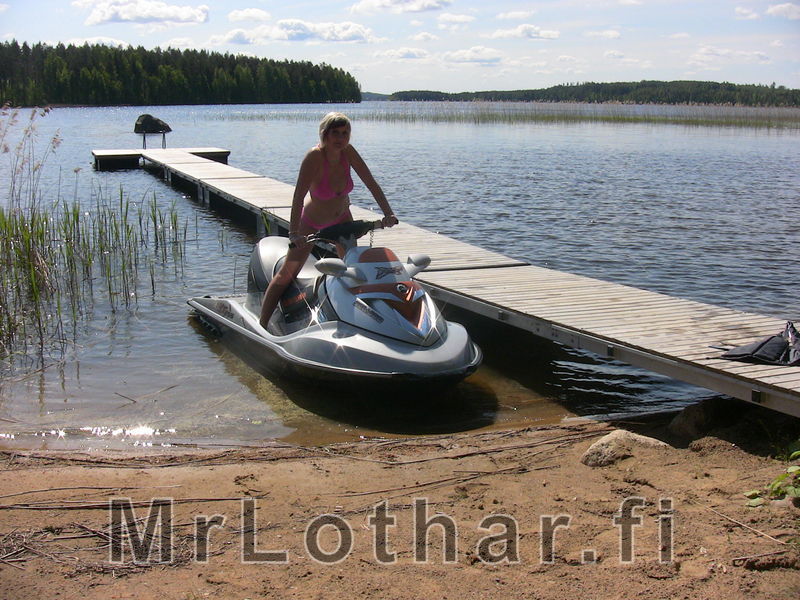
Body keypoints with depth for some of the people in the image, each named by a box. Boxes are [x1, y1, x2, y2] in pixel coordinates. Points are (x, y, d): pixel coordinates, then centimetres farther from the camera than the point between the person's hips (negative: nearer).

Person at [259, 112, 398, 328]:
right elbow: (298, 196, -38)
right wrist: (294, 233, -46)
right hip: (311, 222, -5)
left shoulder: (348, 152, -18)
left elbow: (371, 183, -13)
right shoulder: (314, 156, -31)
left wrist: (388, 213, -21)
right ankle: (261, 326, 1)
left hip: (342, 218, 5)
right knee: (287, 274, -4)